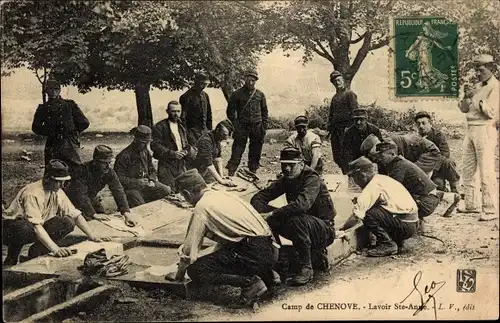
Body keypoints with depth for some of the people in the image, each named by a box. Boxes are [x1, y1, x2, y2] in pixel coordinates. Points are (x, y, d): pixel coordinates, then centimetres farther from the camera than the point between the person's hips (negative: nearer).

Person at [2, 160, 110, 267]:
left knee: (68, 223, -13)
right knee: (27, 229, -42)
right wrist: (55, 249, -46)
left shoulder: (58, 192, -5)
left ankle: (36, 251, -1)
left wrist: (92, 236, -13)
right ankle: (12, 257, -11)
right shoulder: (32, 194, -28)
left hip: (36, 229, 7)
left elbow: (75, 214, -2)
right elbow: (35, 225, -38)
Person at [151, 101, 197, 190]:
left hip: (181, 166, 6)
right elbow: (155, 145, -11)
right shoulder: (160, 127, -2)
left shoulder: (181, 128, 20)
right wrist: (172, 153, -19)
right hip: (166, 166, -6)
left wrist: (187, 151, 1)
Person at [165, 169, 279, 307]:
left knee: (195, 271, -6)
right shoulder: (223, 194, 19)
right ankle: (265, 275, 16)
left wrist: (179, 273, 14)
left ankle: (249, 282, -13)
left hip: (254, 253, -9)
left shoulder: (201, 207, -5)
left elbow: (189, 250, -2)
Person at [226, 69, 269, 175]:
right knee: (238, 149, -6)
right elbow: (230, 110, 2)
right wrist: (235, 124, -6)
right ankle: (231, 171, -5)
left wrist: (264, 126, 6)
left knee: (256, 151, 7)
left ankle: (253, 170, 19)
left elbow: (264, 111, 14)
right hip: (242, 126, -3)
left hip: (257, 127, 3)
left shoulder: (260, 94, 10)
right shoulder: (237, 94, 1)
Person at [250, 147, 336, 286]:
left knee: (297, 220, -37)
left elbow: (302, 203, -39)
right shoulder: (286, 180, 2)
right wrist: (260, 214, -25)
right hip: (303, 227, 7)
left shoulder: (312, 179, -20)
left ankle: (306, 268, -22)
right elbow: (259, 196, -3)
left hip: (324, 231, -7)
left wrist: (272, 214, -41)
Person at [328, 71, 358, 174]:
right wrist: (330, 130, 15)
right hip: (336, 129, 7)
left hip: (345, 128, -7)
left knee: (344, 154, -11)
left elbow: (354, 111, -9)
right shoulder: (335, 97, 20)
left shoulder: (350, 94, -1)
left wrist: (348, 127, -17)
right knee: (336, 156, 6)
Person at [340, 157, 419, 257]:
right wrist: (360, 201, 12)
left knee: (367, 215, -17)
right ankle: (396, 240, 17)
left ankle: (388, 244, -6)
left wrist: (342, 228, -7)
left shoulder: (373, 186, -16)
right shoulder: (382, 178, 12)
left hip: (405, 225, -10)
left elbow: (356, 216, -19)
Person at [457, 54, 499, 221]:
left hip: (485, 131, -8)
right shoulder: (477, 86, 18)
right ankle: (471, 205, 20)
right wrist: (466, 97, -4)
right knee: (467, 170, 11)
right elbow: (463, 109, 14)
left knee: (486, 172, -9)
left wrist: (479, 99, -21)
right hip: (471, 130, 8)